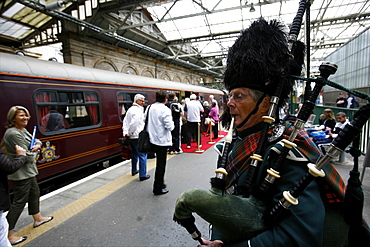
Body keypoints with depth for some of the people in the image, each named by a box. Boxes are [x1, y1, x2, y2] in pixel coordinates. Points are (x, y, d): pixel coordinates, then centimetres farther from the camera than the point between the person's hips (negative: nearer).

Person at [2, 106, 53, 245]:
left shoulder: (23, 130, 7)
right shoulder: (13, 134, -23)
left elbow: (37, 141, 15)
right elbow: (27, 157, -25)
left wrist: (37, 146, -8)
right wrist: (34, 153, -3)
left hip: (28, 171, 10)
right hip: (21, 174, -10)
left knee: (34, 193, 22)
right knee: (19, 202, 0)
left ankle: (37, 219, 41)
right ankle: (8, 235, 14)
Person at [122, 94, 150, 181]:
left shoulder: (130, 109, 12)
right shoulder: (138, 110, -16)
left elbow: (125, 121, 7)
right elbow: (134, 123, -24)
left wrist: (125, 132, 1)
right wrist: (130, 133, -11)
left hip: (131, 137, 9)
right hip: (138, 137, -9)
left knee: (135, 154, 23)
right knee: (142, 155, -1)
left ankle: (134, 171, 37)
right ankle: (142, 175, 3)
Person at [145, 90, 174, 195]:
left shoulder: (149, 108, 3)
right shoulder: (165, 110, -17)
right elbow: (169, 127, -19)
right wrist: (172, 123, 1)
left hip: (153, 139, 7)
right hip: (162, 140, -7)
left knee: (159, 163, 22)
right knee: (161, 164, 5)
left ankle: (160, 182, 37)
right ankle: (158, 189, 16)